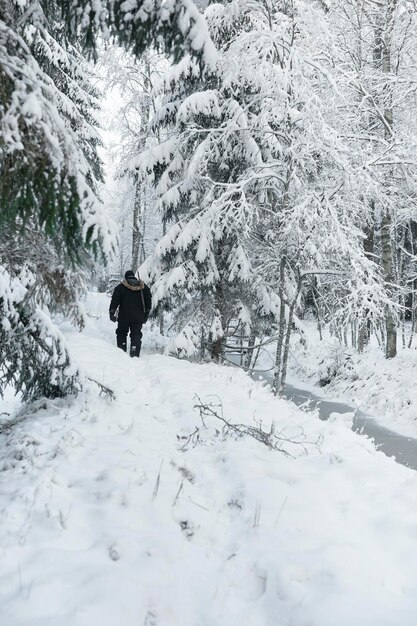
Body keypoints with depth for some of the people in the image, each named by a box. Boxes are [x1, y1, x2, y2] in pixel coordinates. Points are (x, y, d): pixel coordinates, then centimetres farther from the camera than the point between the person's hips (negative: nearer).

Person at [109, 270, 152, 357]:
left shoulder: (120, 287, 0)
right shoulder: (143, 287, 7)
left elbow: (115, 301, -6)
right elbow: (148, 301, 10)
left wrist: (112, 312, -3)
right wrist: (146, 314, 16)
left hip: (124, 317, -1)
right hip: (138, 317, 2)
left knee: (122, 333, 14)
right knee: (136, 335, 4)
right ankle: (135, 354, -7)